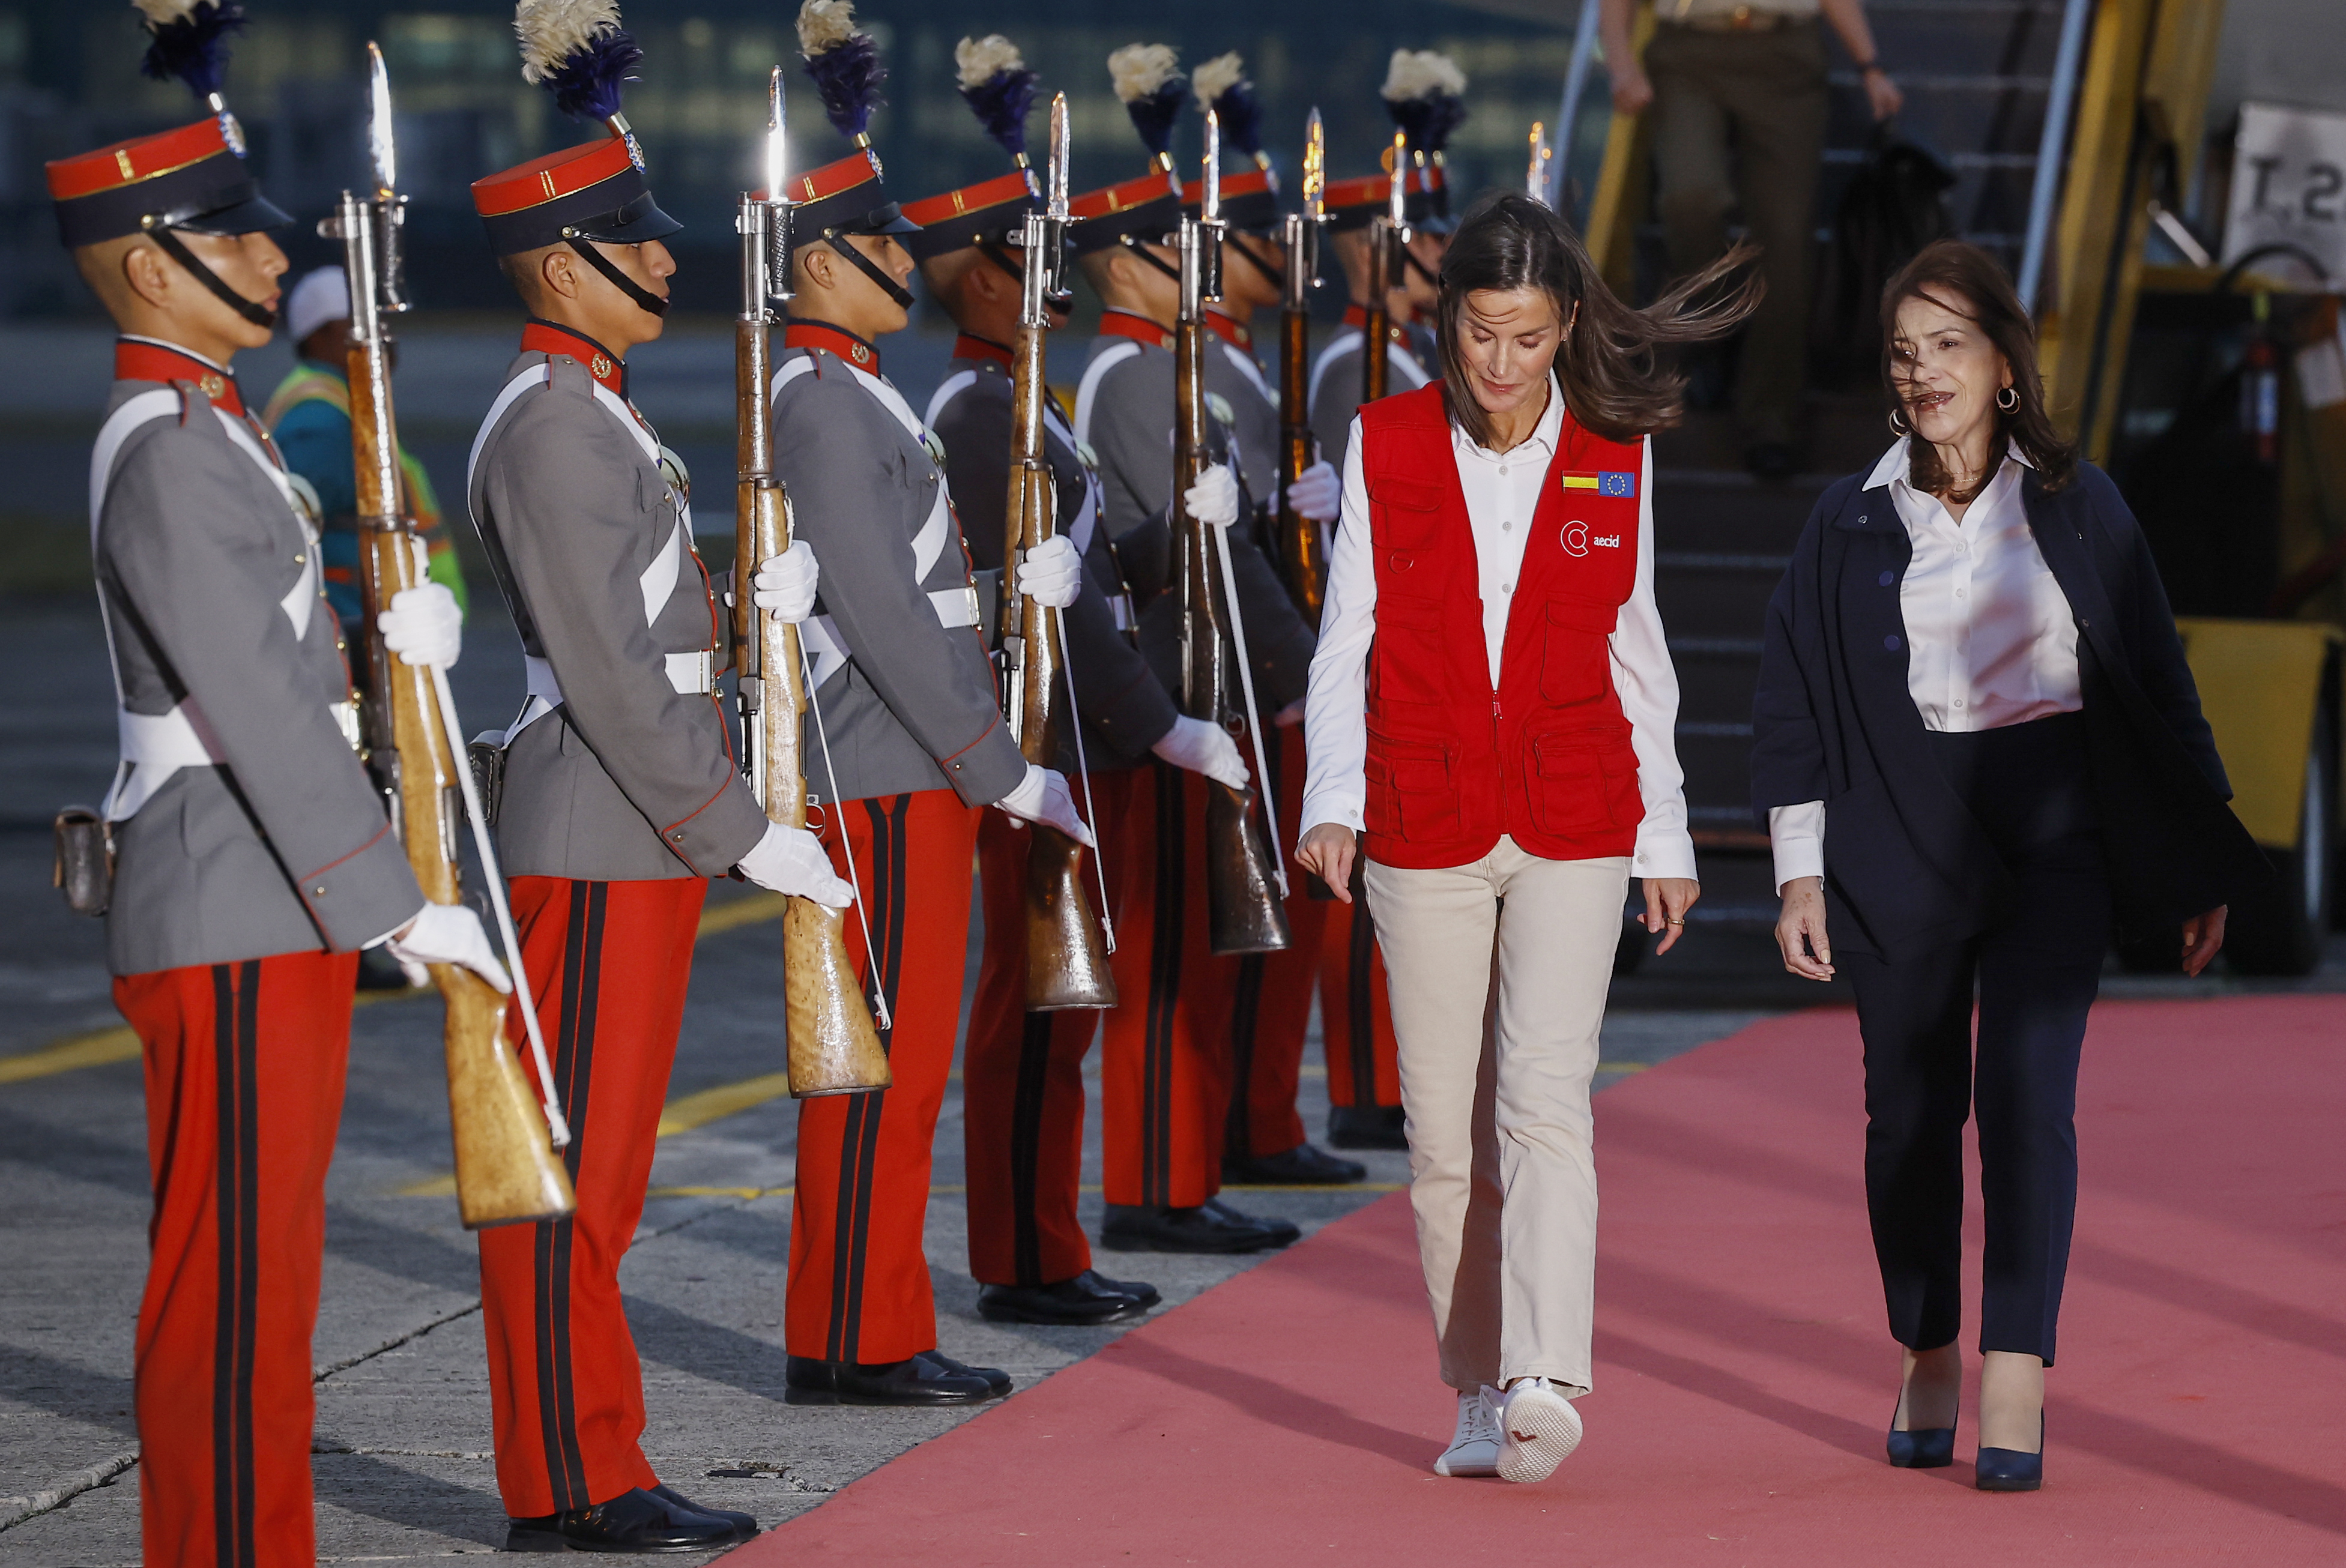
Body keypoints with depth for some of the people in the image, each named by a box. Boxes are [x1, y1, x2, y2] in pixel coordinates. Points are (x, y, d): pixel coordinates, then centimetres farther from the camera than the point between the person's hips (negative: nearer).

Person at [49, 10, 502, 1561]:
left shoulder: (206, 431, 15)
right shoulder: (169, 457, -17)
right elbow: (256, 707, -20)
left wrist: (399, 645, 3)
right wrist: (398, 903, -19)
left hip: (266, 909, 10)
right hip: (235, 925, -10)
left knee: (260, 1269, 14)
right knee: (234, 1278, -5)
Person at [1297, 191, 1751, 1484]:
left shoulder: (1613, 463, 3)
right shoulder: (1387, 447, 1)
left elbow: (1636, 660, 10)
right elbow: (1346, 641, 2)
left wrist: (1665, 841, 11)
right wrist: (1333, 800, -12)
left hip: (1574, 829, -1)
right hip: (1426, 831, 1)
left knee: (1545, 1101, -16)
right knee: (1445, 1133, 3)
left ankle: (1544, 1385, -26)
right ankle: (1478, 1395, 14)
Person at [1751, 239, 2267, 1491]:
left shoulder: (2077, 510, 6)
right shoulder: (1850, 524, 7)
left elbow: (2155, 685, 10)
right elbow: (1793, 703, 7)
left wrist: (2199, 866, 10)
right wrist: (1800, 872, 0)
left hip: (2053, 831, -1)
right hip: (1901, 838, 1)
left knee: (2029, 1096, -13)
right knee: (1911, 1107, 5)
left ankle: (2015, 1392, -19)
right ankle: (1927, 1357, 22)